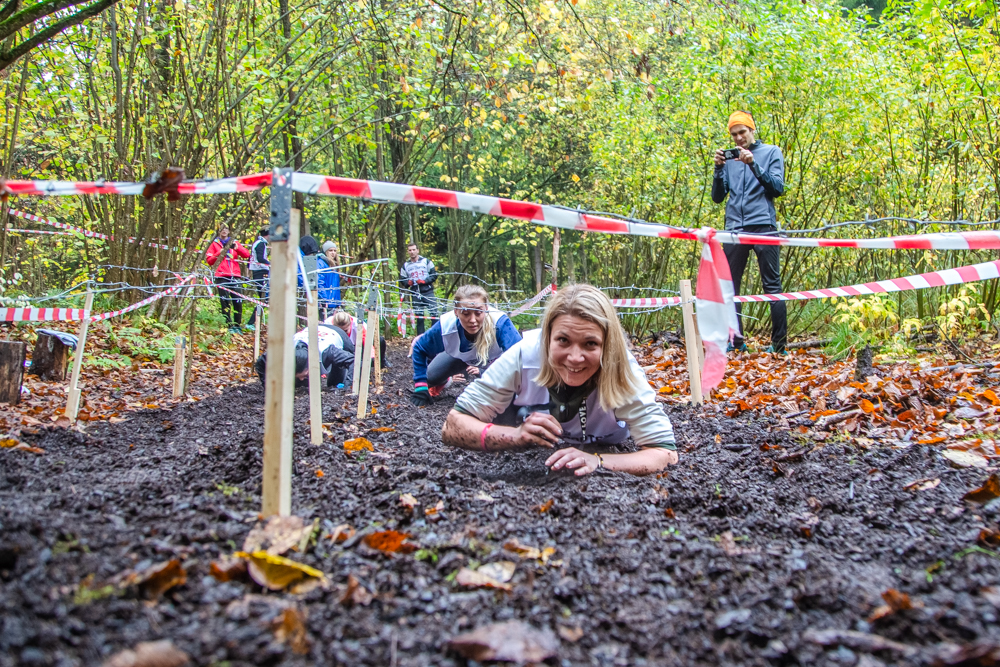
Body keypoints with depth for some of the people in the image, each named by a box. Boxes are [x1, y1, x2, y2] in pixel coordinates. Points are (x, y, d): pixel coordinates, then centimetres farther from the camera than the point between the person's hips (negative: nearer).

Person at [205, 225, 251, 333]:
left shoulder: (234, 242, 19)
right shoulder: (215, 244, 15)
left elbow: (246, 254, 6)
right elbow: (209, 260, 7)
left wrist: (237, 247, -11)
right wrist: (220, 253, -7)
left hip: (235, 276, 2)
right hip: (221, 276, -2)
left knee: (238, 302, -6)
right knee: (225, 302, -7)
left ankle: (237, 325, 2)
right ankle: (229, 326, -6)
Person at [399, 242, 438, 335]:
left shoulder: (426, 261, 7)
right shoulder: (405, 265, 13)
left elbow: (434, 274, 4)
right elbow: (402, 280, 16)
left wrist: (425, 281, -12)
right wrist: (408, 283, -7)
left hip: (428, 292, -2)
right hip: (415, 295, 2)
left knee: (434, 313, -9)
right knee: (419, 317, 4)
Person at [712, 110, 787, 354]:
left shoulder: (771, 152, 8)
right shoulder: (730, 159, 17)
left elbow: (777, 188, -4)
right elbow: (718, 197, 11)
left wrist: (753, 164, -13)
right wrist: (719, 169, -3)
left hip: (763, 225, -4)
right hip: (734, 227, 4)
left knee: (772, 285, -3)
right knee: (730, 285, 0)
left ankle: (779, 344, -1)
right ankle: (735, 341, 6)